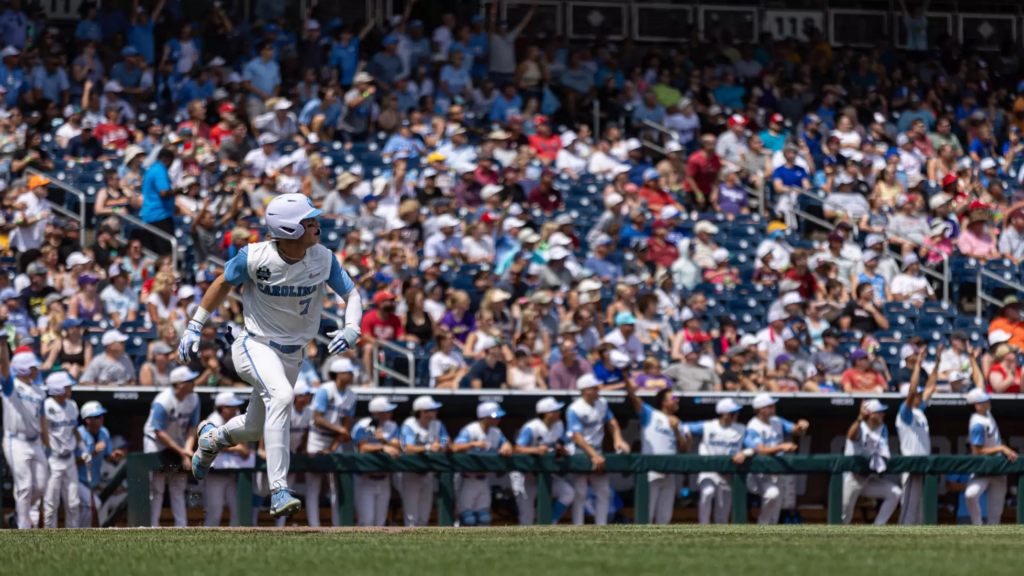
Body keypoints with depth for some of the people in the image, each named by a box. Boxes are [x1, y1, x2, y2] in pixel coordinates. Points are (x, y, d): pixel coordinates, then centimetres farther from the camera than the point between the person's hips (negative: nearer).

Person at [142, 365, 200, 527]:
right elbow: (159, 433, -23)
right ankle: (153, 527, -6)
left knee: (178, 489, 6)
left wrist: (188, 449, -15)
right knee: (157, 489, -8)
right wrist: (181, 452, -23)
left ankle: (181, 527, 8)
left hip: (179, 446, 6)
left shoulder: (193, 399, -5)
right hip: (156, 444, -6)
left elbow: (192, 427, 1)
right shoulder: (162, 402, -25)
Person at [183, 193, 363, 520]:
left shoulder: (323, 259, -12)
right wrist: (194, 327, 0)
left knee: (256, 429, 16)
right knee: (281, 396, -34)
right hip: (255, 347, -5)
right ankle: (279, 491, -36)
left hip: (292, 355, 5)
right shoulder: (255, 257, -20)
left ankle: (212, 437, 53)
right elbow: (223, 284, -2)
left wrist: (351, 330, -23)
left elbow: (352, 295, -2)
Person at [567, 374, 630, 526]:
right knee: (580, 493, -6)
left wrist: (617, 440, -4)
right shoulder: (575, 410, -16)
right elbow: (577, 437, -22)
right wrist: (594, 456, -29)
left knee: (604, 493, 4)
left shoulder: (602, 403, 6)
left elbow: (612, 422, 15)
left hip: (596, 453, 7)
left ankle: (601, 527, 9)